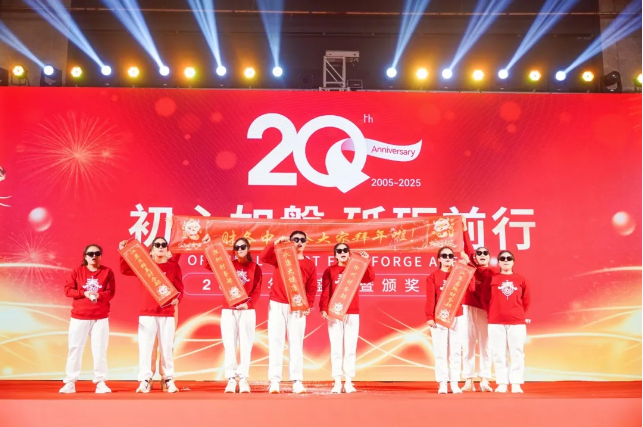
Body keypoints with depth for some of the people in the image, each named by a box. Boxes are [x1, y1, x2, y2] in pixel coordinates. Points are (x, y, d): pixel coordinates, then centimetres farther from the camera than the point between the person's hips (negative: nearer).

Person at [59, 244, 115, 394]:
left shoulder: (107, 271, 2)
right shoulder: (77, 271, 4)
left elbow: (111, 292, -5)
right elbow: (67, 290, -3)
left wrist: (98, 295, -24)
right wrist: (84, 293, -16)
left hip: (101, 318, 0)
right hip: (79, 317, 0)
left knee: (100, 350, 1)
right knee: (75, 348, 3)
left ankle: (100, 382, 7)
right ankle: (70, 382, 10)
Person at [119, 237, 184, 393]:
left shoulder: (174, 266, 7)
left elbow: (180, 288, 4)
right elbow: (125, 270, 0)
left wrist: (177, 299, -16)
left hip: (167, 313, 0)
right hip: (147, 313, 0)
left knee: (167, 347, 4)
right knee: (145, 346, -2)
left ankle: (169, 380, 12)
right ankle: (144, 380, 2)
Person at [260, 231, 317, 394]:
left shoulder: (310, 265, 9)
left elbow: (312, 289, 6)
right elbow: (263, 257, -11)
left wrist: (307, 305, -7)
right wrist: (276, 242, -21)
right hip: (277, 305, -1)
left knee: (296, 343, 2)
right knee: (275, 342, -2)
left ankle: (297, 381, 5)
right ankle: (274, 381, -1)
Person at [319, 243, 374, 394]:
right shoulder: (329, 271, 6)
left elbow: (370, 278, -6)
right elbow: (325, 292, -2)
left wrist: (367, 262, -15)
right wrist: (323, 309, -14)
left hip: (352, 313, 1)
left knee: (351, 348, 2)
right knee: (336, 348, -1)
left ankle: (348, 382, 6)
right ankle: (337, 382, 2)